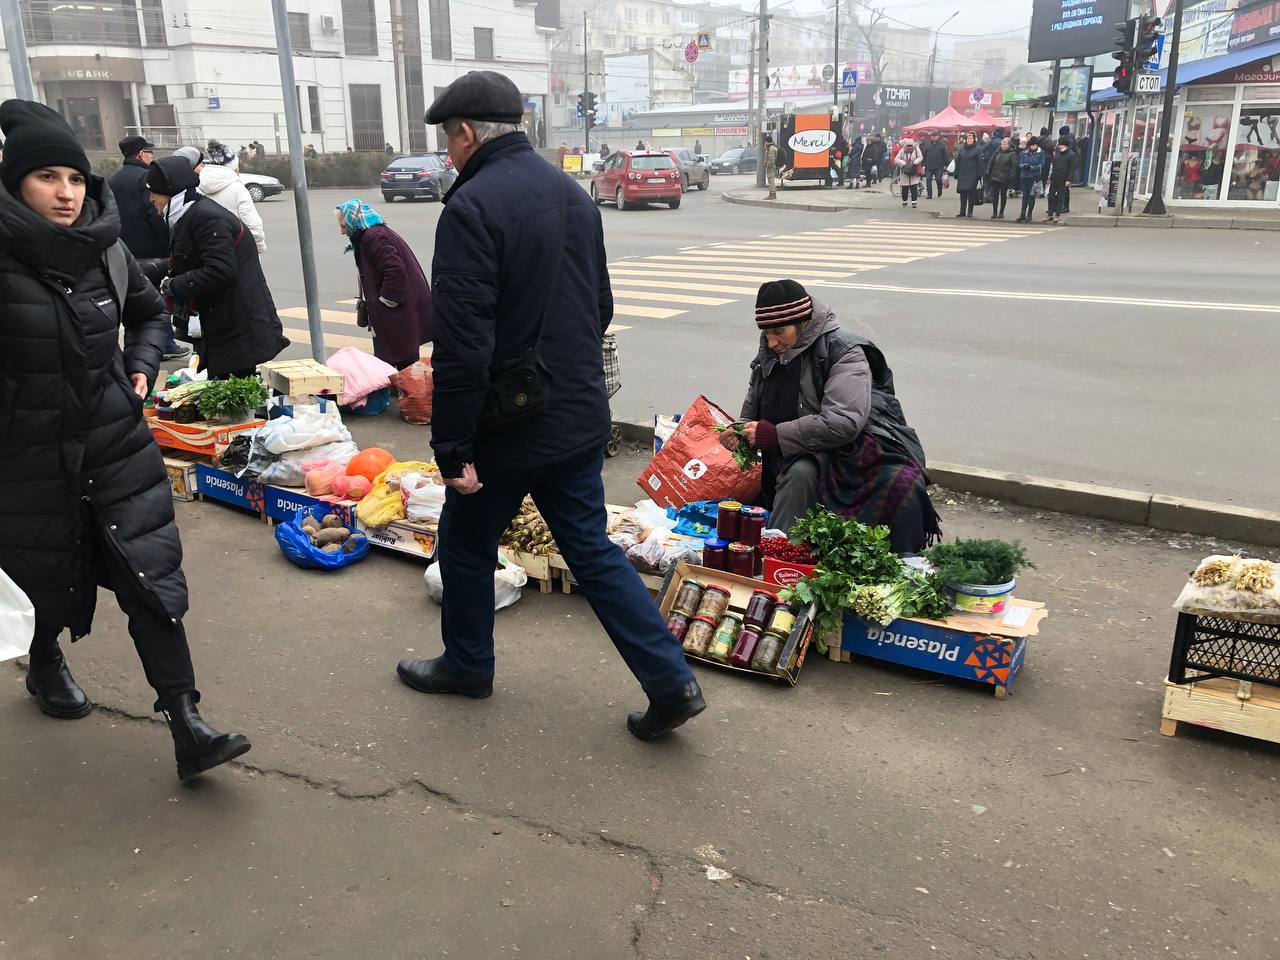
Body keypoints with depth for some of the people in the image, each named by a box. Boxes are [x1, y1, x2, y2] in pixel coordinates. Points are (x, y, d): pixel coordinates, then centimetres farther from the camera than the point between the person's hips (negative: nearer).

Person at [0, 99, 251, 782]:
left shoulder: (104, 247, -1)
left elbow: (150, 314, 17)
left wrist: (141, 366, 1)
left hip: (118, 443, 3)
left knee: (152, 577, -5)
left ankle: (187, 730, -2)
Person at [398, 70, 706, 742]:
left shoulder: (471, 207, -17)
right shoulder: (573, 194, 9)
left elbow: (462, 345, -23)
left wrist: (453, 447, -17)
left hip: (509, 427, -7)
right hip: (582, 416, 7)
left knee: (466, 542, 16)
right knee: (591, 547, 14)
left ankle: (467, 664, 36)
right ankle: (671, 681, 10)